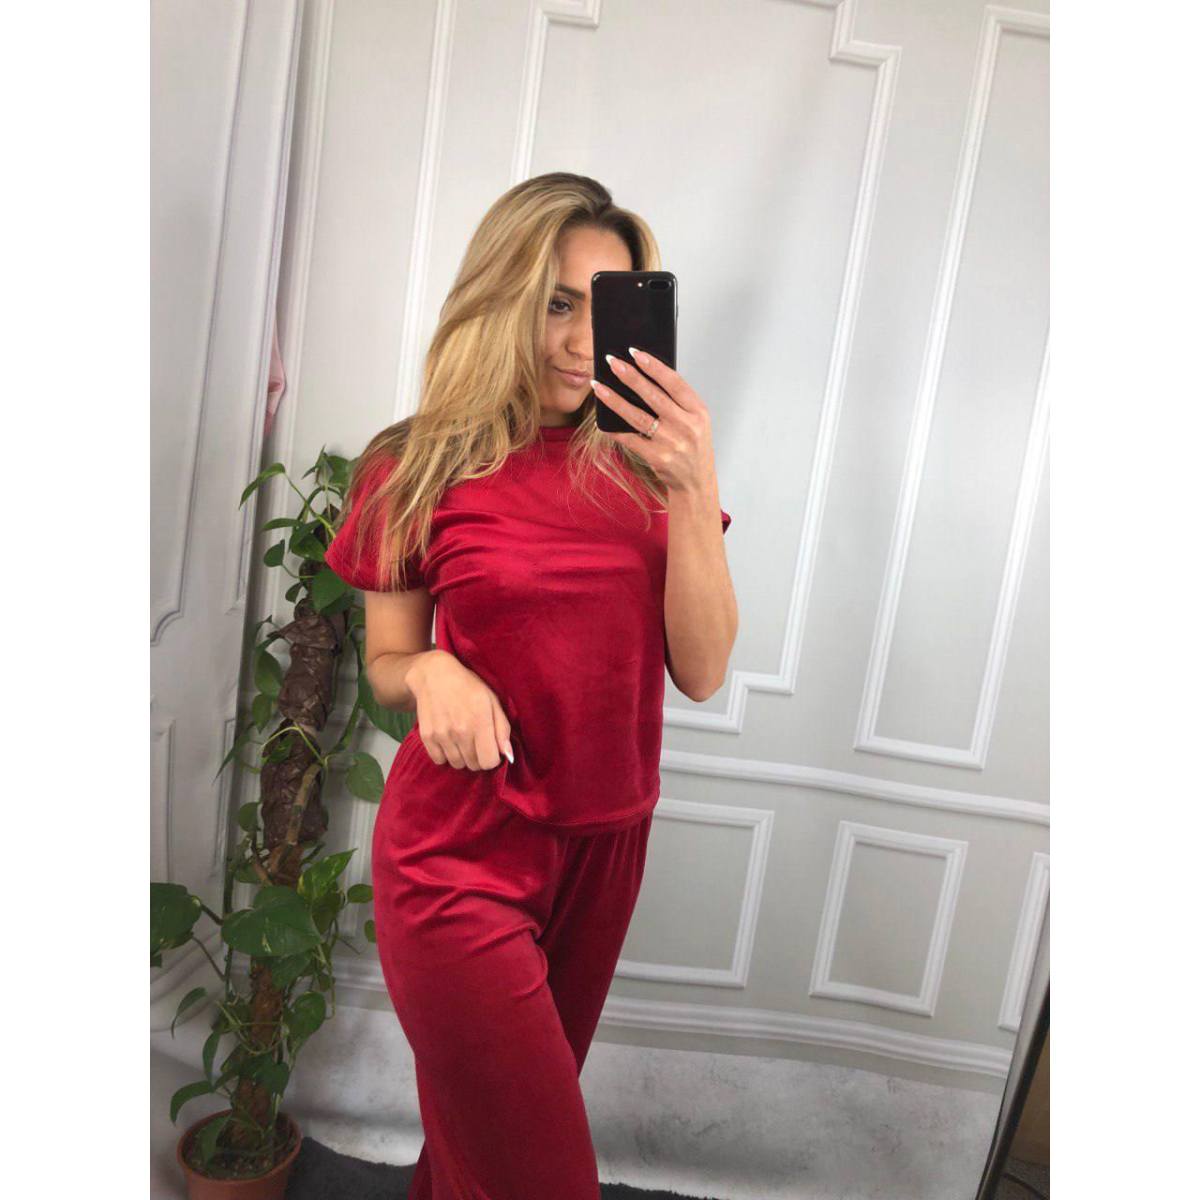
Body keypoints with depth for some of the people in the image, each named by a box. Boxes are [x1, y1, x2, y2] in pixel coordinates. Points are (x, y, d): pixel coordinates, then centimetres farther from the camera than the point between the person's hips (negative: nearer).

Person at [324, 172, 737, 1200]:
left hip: (608, 843, 3)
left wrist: (694, 492, -22)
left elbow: (702, 673, -10)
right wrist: (431, 671, -19)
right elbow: (386, 669, 4)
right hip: (459, 855, -3)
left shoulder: (642, 460, -2)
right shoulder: (417, 471, -7)